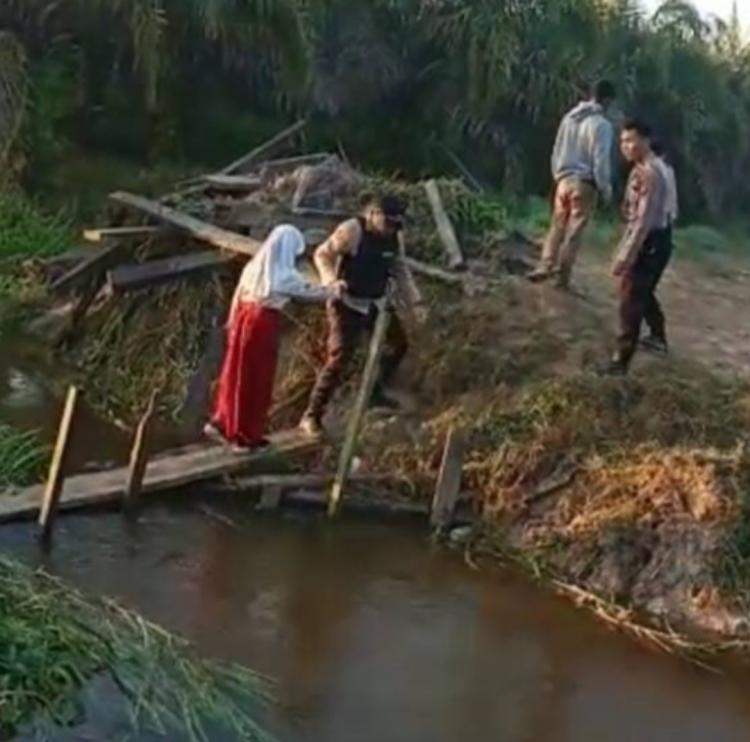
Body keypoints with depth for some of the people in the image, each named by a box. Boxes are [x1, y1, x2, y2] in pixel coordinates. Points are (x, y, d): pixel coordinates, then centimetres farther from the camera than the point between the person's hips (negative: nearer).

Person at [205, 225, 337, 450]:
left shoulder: (254, 266, 5)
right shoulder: (286, 276, -13)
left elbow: (237, 299, 10)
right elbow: (309, 292, 2)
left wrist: (232, 324, 20)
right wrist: (333, 290, 19)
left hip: (244, 320, 6)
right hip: (264, 324, -6)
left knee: (236, 374, 18)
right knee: (257, 380, 5)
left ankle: (221, 422, 27)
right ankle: (248, 435, 14)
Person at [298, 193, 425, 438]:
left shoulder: (395, 237, 1)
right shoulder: (351, 231, -19)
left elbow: (401, 270, 12)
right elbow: (322, 254, -17)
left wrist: (414, 302, 6)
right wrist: (332, 281, -34)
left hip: (376, 303, 8)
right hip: (348, 304, -7)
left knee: (399, 343, 18)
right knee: (338, 358, -14)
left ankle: (375, 391, 38)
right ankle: (311, 416, -8)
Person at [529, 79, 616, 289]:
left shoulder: (570, 118, 7)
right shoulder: (601, 124, -14)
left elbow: (557, 151, 12)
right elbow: (600, 161, -16)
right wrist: (606, 189, -6)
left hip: (564, 180, 6)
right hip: (584, 183, -6)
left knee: (557, 227, 15)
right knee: (573, 232, 2)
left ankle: (545, 266, 12)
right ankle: (562, 276, 6)